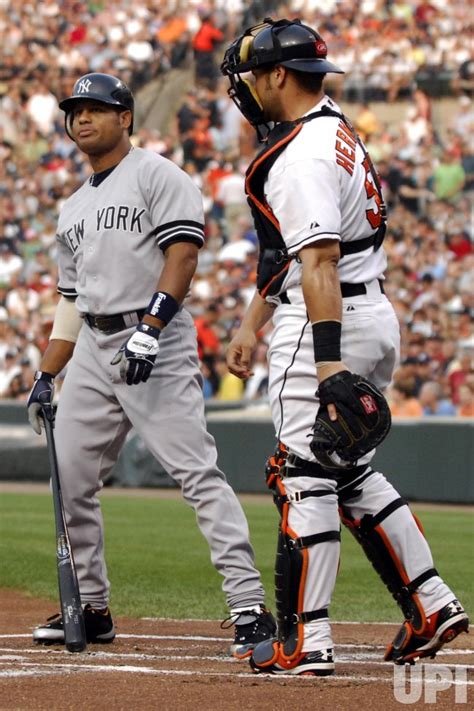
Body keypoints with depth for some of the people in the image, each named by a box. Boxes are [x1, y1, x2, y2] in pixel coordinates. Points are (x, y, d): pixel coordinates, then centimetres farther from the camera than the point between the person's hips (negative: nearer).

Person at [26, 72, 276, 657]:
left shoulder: (156, 176, -1)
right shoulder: (73, 208, 23)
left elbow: (182, 254, -12)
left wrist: (149, 328, -22)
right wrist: (44, 376, 19)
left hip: (157, 345, -8)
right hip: (92, 349, 8)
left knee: (196, 472, -16)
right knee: (69, 479, 7)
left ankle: (250, 607, -20)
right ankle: (91, 608, 19)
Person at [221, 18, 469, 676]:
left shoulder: (300, 155, -17)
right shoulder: (337, 133, 17)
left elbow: (320, 262, -28)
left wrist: (328, 365, -34)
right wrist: (251, 324, 29)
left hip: (328, 325, -10)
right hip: (376, 318, 10)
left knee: (305, 477, -6)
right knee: (350, 474, 18)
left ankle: (304, 642, -5)